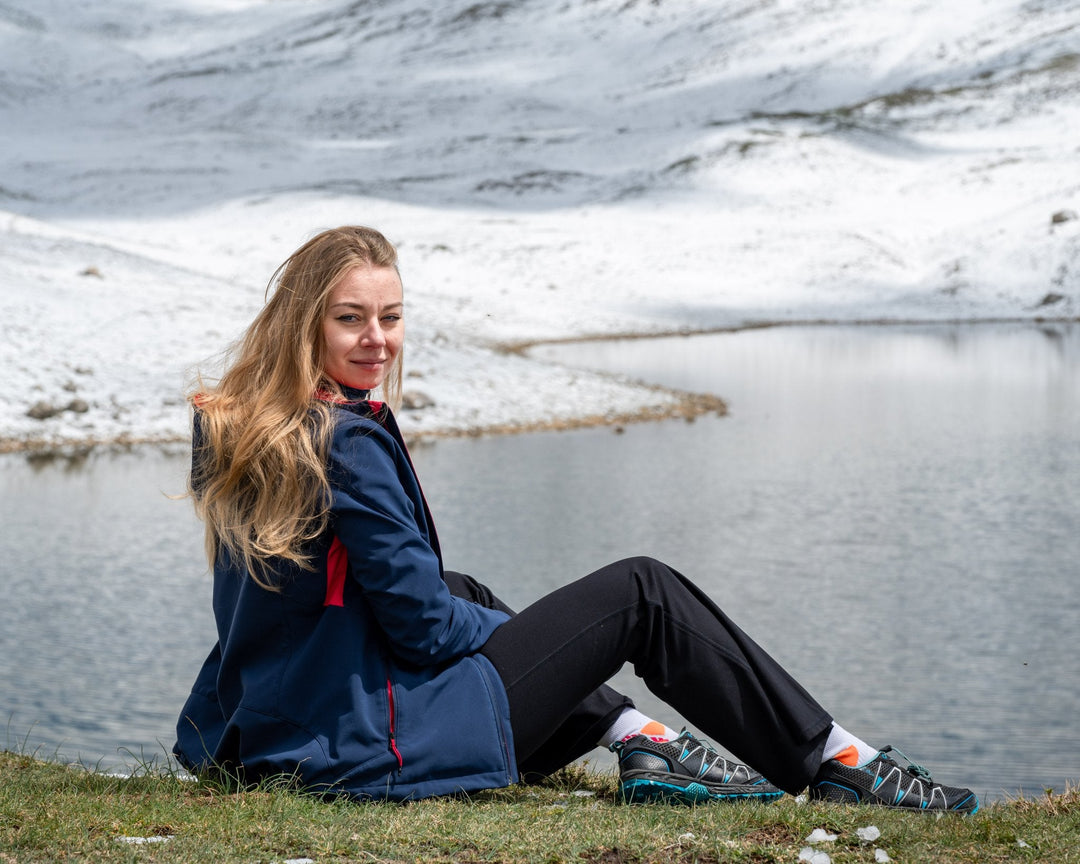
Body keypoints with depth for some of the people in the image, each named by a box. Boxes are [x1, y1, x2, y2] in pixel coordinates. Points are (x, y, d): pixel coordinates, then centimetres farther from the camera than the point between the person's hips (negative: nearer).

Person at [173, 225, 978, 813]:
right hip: (379, 748, -9)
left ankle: (636, 739, 26)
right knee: (642, 595, 4)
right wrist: (502, 629, 4)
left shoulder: (235, 430, 6)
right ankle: (837, 764, 16)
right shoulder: (349, 441, -21)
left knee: (468, 593, 33)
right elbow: (426, 627, -18)